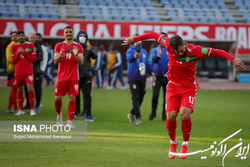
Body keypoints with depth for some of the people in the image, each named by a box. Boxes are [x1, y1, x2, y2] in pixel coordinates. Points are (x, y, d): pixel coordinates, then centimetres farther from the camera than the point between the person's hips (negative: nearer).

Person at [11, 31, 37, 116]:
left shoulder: (30, 45, 4)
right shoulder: (14, 47, 9)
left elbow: (34, 59, 0)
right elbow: (13, 61, 8)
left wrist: (24, 53, -9)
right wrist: (18, 53, -8)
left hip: (28, 71, -2)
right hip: (18, 72, 2)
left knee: (30, 89, -12)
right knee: (20, 90, 6)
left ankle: (32, 109, -6)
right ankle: (21, 110, 14)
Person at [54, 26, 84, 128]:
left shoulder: (78, 46, 5)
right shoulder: (59, 46, 5)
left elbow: (81, 62, -2)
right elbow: (55, 61, -2)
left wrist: (76, 55, -23)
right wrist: (60, 55, -24)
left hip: (73, 78, 0)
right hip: (61, 77, 0)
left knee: (72, 99, -6)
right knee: (58, 98, -1)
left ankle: (69, 121, -2)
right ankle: (59, 114, 27)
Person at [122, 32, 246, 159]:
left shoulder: (195, 51, -18)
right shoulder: (169, 45, -12)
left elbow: (217, 52, -17)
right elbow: (154, 35, 2)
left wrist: (233, 59, -27)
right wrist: (134, 39, 10)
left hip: (189, 88, -2)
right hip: (173, 86, 2)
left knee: (185, 114, -23)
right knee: (170, 116, -14)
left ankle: (185, 144, 2)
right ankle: (173, 143, 15)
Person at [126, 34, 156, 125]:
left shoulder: (144, 52, 15)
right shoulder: (130, 51, -4)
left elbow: (148, 63, 17)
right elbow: (129, 59, -25)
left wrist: (152, 73, 3)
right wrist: (135, 56, -48)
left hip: (142, 78, 6)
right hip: (133, 78, -6)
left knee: (141, 98, 9)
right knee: (135, 98, -12)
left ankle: (132, 114, 29)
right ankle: (138, 118, -14)